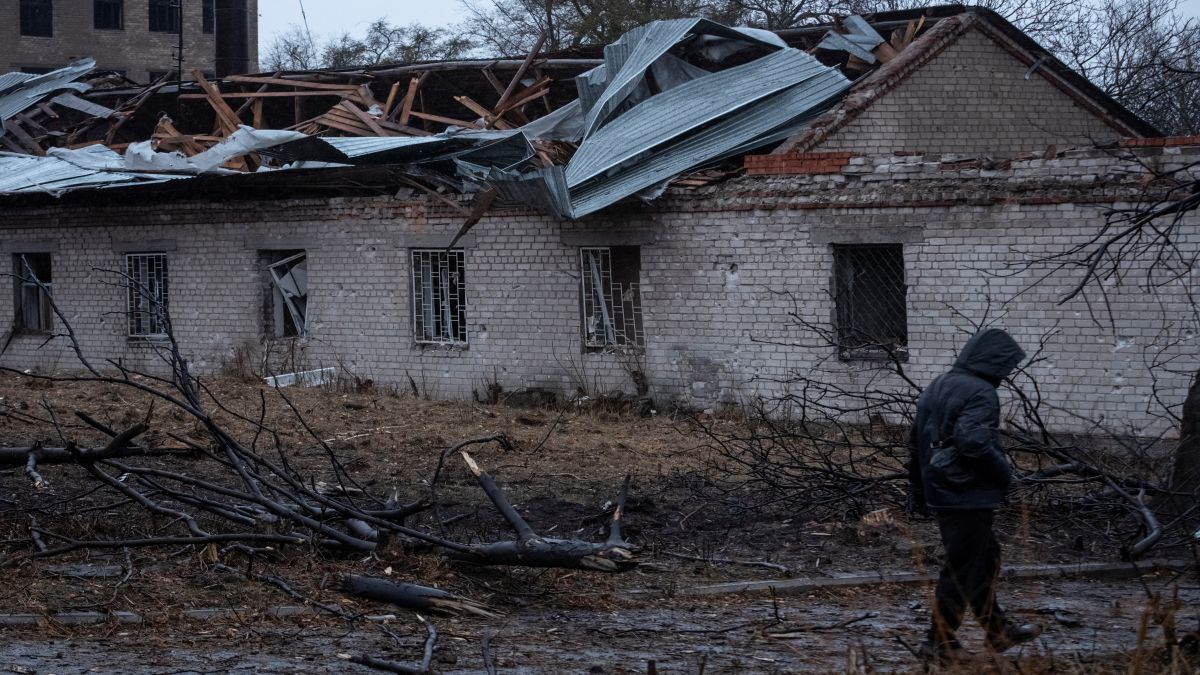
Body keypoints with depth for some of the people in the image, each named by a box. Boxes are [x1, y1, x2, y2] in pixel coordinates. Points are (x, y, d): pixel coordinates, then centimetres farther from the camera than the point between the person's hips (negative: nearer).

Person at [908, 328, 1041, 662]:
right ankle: (940, 642, 7)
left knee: (986, 558, 21)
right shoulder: (980, 393, -17)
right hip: (970, 496, -10)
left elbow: (918, 442, 18)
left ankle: (998, 631, 31)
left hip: (940, 493, 10)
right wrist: (1002, 471, -14)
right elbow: (973, 442, -30)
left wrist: (919, 490, 25)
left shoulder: (937, 388, 12)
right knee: (961, 570, 0)